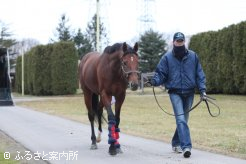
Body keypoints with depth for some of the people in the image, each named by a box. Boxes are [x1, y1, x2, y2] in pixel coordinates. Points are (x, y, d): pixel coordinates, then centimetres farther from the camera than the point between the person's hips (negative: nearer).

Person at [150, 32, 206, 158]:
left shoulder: (193, 56, 3)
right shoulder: (167, 57, -2)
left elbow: (199, 74, 6)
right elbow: (160, 73, -1)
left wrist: (202, 89, -1)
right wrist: (155, 81, -22)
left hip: (189, 93, 3)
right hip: (175, 92, -3)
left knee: (183, 119, 13)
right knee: (181, 119, -15)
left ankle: (176, 143, 30)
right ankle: (186, 146, -23)